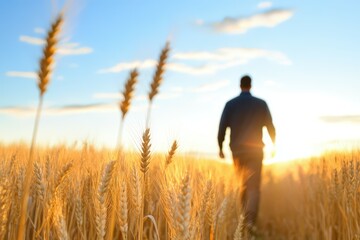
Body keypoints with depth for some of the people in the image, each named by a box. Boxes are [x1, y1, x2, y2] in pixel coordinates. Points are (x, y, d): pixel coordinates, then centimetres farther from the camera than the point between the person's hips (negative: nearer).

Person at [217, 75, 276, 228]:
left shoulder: (230, 104, 0)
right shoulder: (261, 104, 0)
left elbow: (222, 127, -3)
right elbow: (270, 126, 2)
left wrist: (220, 148, 7)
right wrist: (274, 145, 15)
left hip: (237, 150, 2)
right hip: (255, 149, -2)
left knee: (241, 184, 18)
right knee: (253, 186, -2)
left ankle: (244, 217, 27)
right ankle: (250, 220, -18)